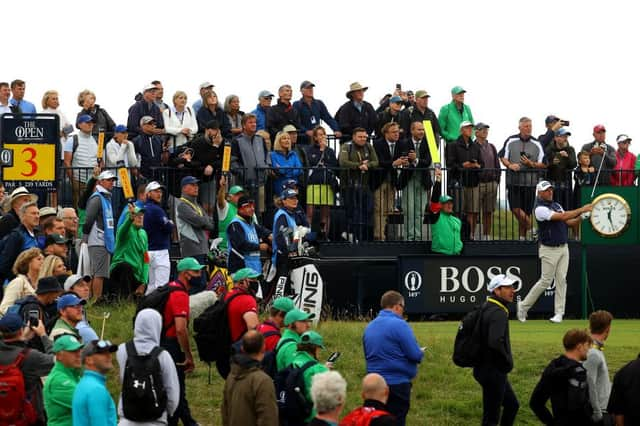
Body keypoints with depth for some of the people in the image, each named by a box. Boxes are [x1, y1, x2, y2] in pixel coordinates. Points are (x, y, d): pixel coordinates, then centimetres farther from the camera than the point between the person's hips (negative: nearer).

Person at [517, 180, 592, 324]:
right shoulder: (540, 209, -15)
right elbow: (562, 217, -23)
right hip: (549, 250, -7)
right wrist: (581, 209, -21)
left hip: (563, 247, 7)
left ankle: (559, 313, 2)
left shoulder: (556, 205, 12)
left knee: (561, 280, 1)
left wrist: (581, 217, -9)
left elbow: (568, 222, 9)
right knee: (545, 281, -4)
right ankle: (524, 306, 10)